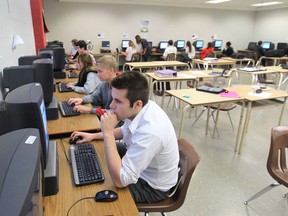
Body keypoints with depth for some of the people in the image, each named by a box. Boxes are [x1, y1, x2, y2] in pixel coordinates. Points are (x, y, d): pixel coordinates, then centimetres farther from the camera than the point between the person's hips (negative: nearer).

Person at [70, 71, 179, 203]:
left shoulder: (150, 131, -41)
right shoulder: (139, 110, -15)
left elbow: (120, 180, -37)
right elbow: (125, 131, 10)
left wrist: (108, 132, -36)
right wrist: (93, 136, 2)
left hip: (153, 187, -7)